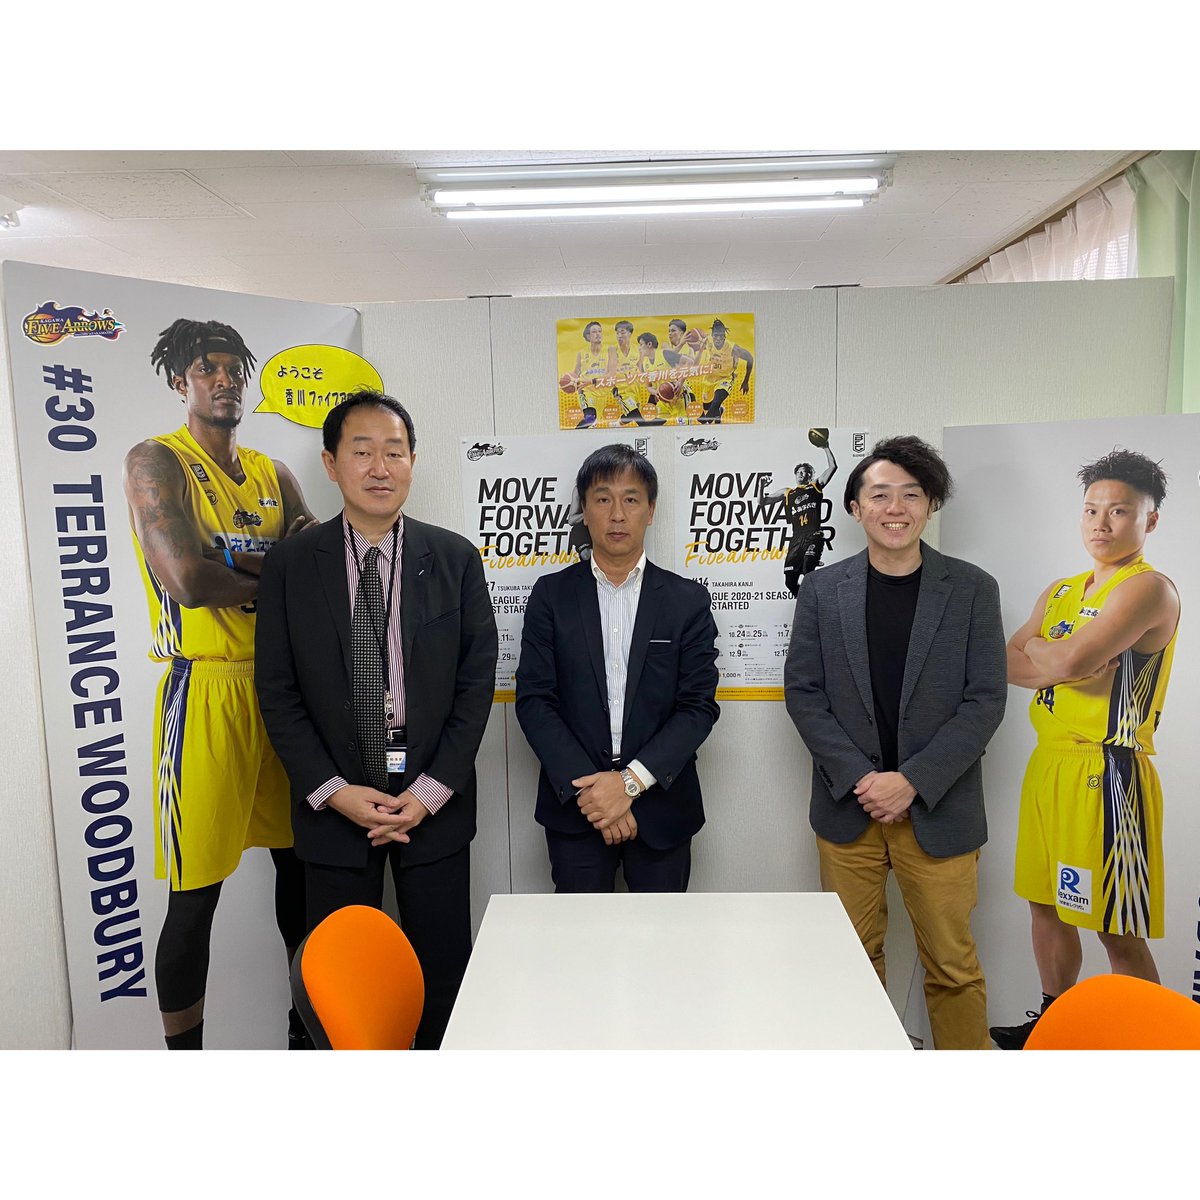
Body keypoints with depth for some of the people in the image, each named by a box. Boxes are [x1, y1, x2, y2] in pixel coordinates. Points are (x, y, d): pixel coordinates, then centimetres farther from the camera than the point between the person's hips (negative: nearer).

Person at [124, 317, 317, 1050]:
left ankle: (307, 1026, 33)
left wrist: (244, 562, -14)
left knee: (300, 860, 14)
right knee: (195, 892, 0)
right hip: (207, 689, -6)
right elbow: (188, 579, -19)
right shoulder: (156, 462, -3)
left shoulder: (274, 475, 15)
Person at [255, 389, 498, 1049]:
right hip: (333, 805, 0)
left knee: (443, 969, 10)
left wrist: (430, 791, -9)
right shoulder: (290, 563, 0)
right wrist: (334, 791, -9)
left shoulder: (455, 557, -1)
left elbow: (477, 680, -2)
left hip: (433, 802, 0)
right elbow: (277, 690, -1)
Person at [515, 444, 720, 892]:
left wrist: (631, 781, -14)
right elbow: (533, 700, -4)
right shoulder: (551, 594, 0)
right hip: (573, 807, 0)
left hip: (662, 808, 0)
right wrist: (585, 788, -13)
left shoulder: (687, 600, 0)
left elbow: (700, 706, -5)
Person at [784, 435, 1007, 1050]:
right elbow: (802, 692, 0)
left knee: (953, 965, 7)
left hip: (938, 810, -1)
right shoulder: (822, 589, 2)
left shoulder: (972, 589, -1)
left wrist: (912, 781, -14)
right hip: (847, 808, 1)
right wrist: (859, 778, -11)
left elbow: (985, 699, -5)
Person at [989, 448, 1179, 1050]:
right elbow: (1005, 662, 4)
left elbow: (1075, 659, -24)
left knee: (1117, 929, 0)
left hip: (1107, 770, -8)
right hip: (1049, 762, 8)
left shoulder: (1149, 588, -10)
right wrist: (1065, 665, -13)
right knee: (1048, 904, 17)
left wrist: (1037, 650, -3)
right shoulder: (1060, 591, 15)